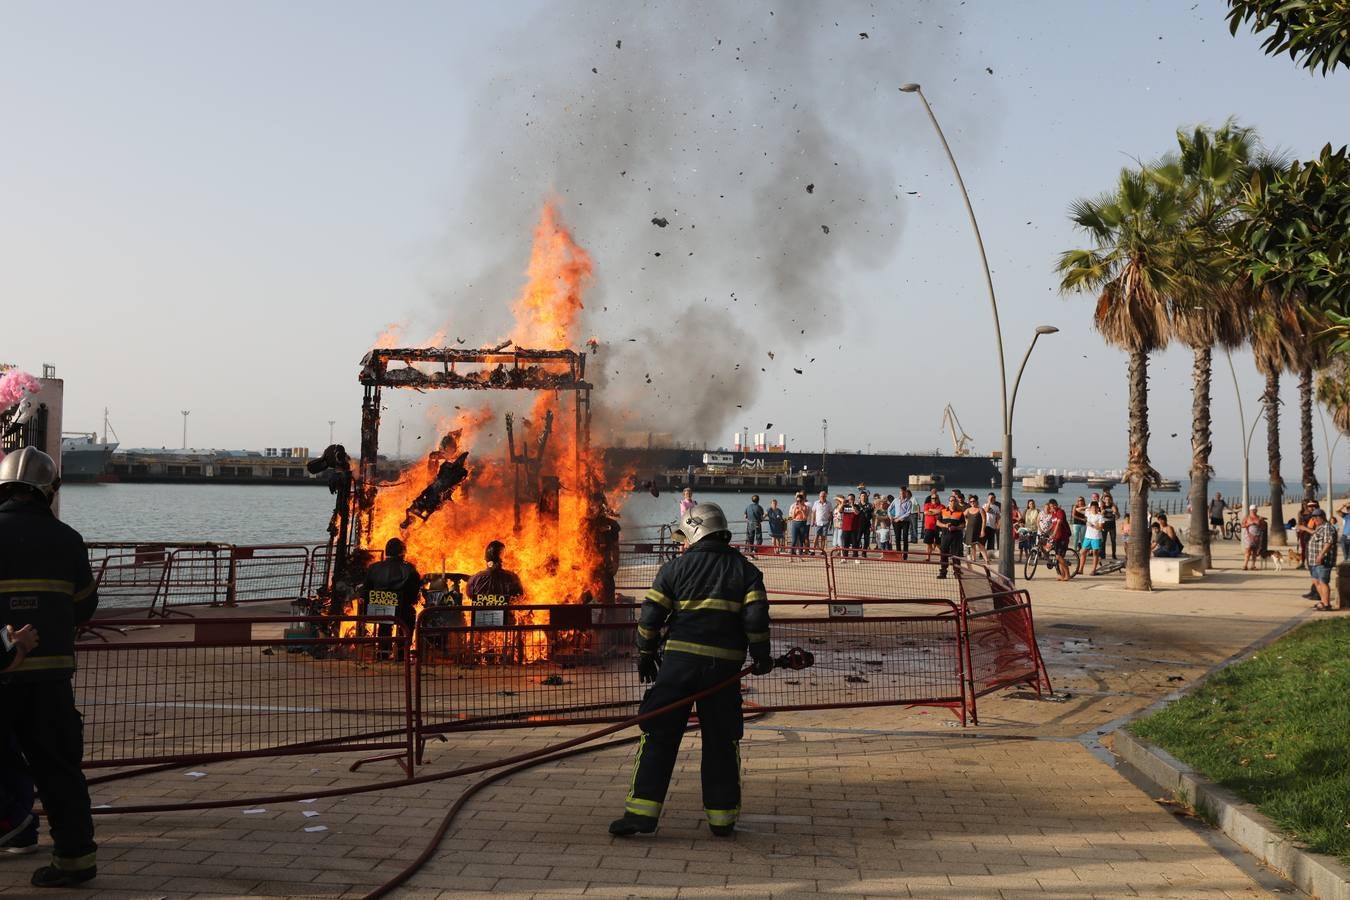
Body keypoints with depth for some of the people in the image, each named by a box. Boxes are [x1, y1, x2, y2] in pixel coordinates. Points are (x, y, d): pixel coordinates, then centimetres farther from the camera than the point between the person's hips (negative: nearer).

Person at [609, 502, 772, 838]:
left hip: (680, 660, -1)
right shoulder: (745, 569, 6)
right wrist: (761, 656, 7)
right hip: (724, 665, 1)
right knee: (722, 741, 11)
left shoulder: (676, 567, 3)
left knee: (659, 734, 4)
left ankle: (642, 811, 1)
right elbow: (756, 616, -4)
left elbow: (651, 615, 2)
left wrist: (646, 655, 12)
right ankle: (722, 818, 15)